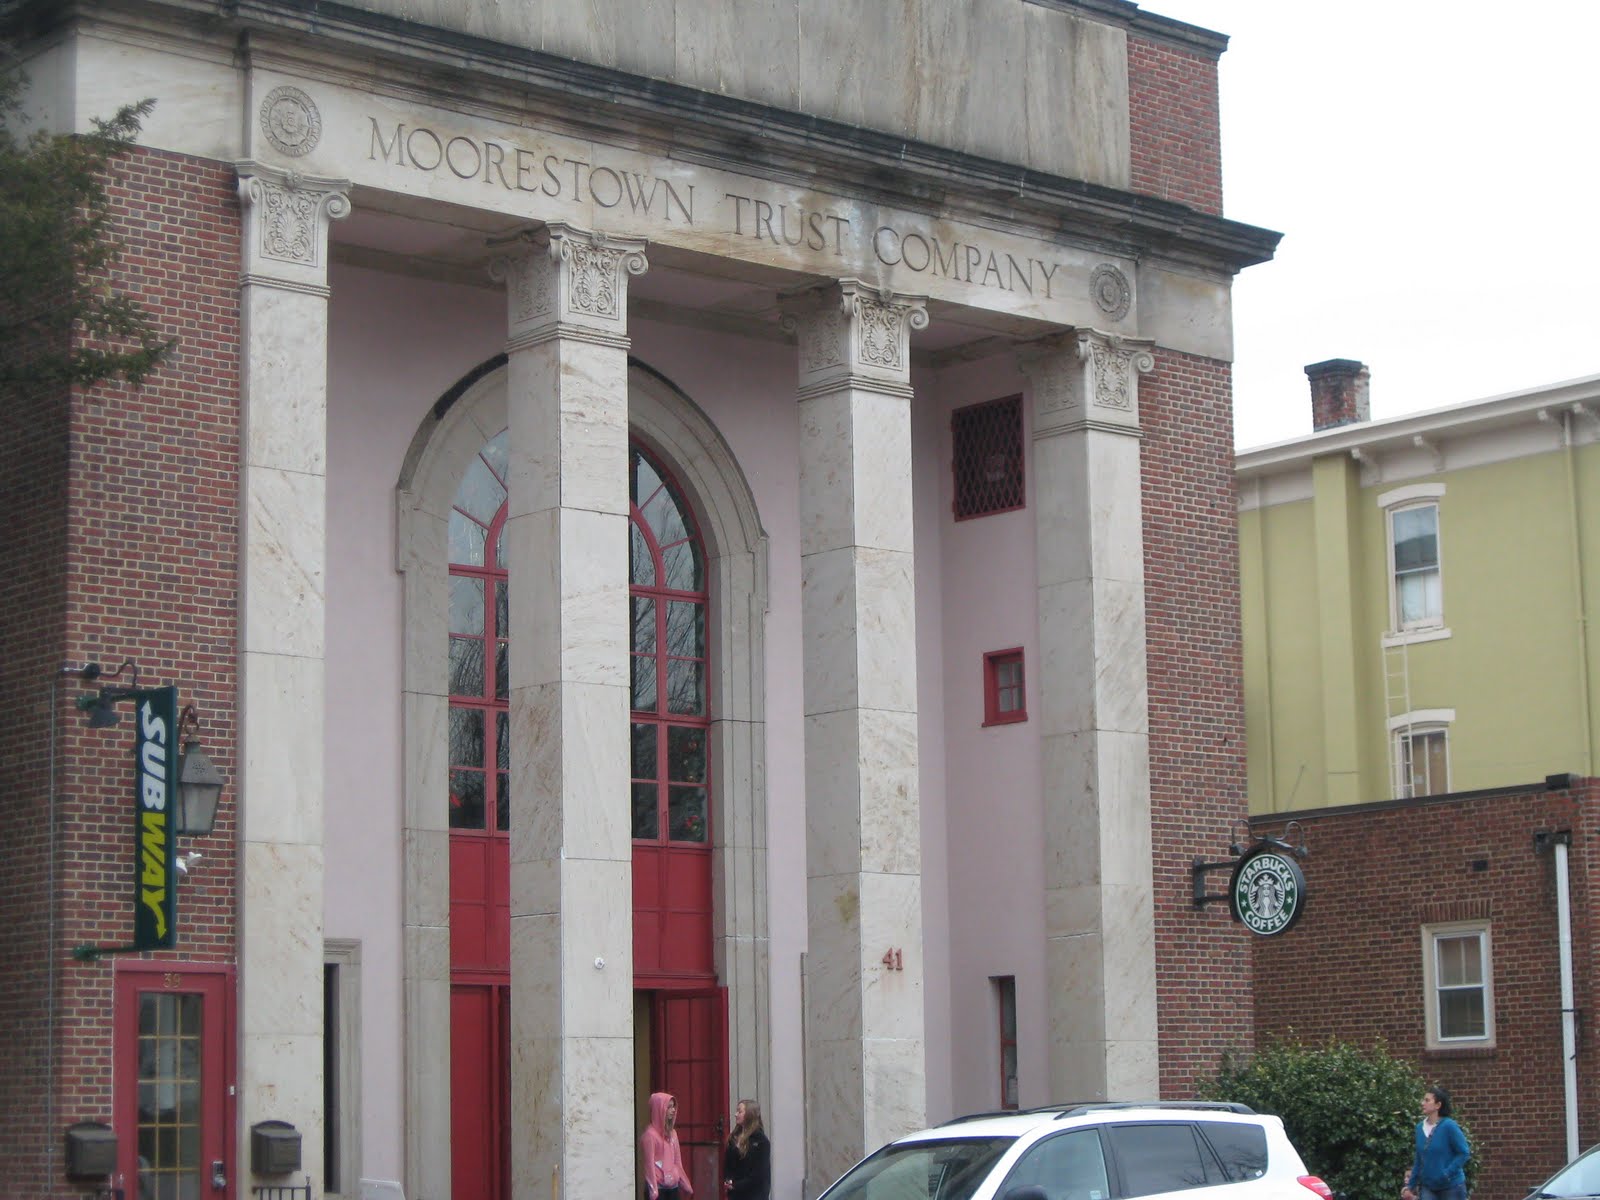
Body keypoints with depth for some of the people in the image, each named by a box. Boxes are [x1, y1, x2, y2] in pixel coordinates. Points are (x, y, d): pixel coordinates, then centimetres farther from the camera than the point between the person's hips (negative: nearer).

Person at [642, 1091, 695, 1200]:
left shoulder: (672, 1133, 13)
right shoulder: (650, 1134, -11)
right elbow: (649, 1164, -13)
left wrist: (685, 1184, 15)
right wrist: (653, 1191, -17)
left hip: (673, 1186, 8)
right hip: (658, 1187, -8)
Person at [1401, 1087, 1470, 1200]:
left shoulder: (1449, 1126, -16)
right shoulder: (1420, 1127, 1)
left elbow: (1464, 1152, -14)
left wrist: (1447, 1173, -22)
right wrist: (1411, 1185, 12)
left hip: (1452, 1186, -5)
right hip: (1428, 1187, 5)